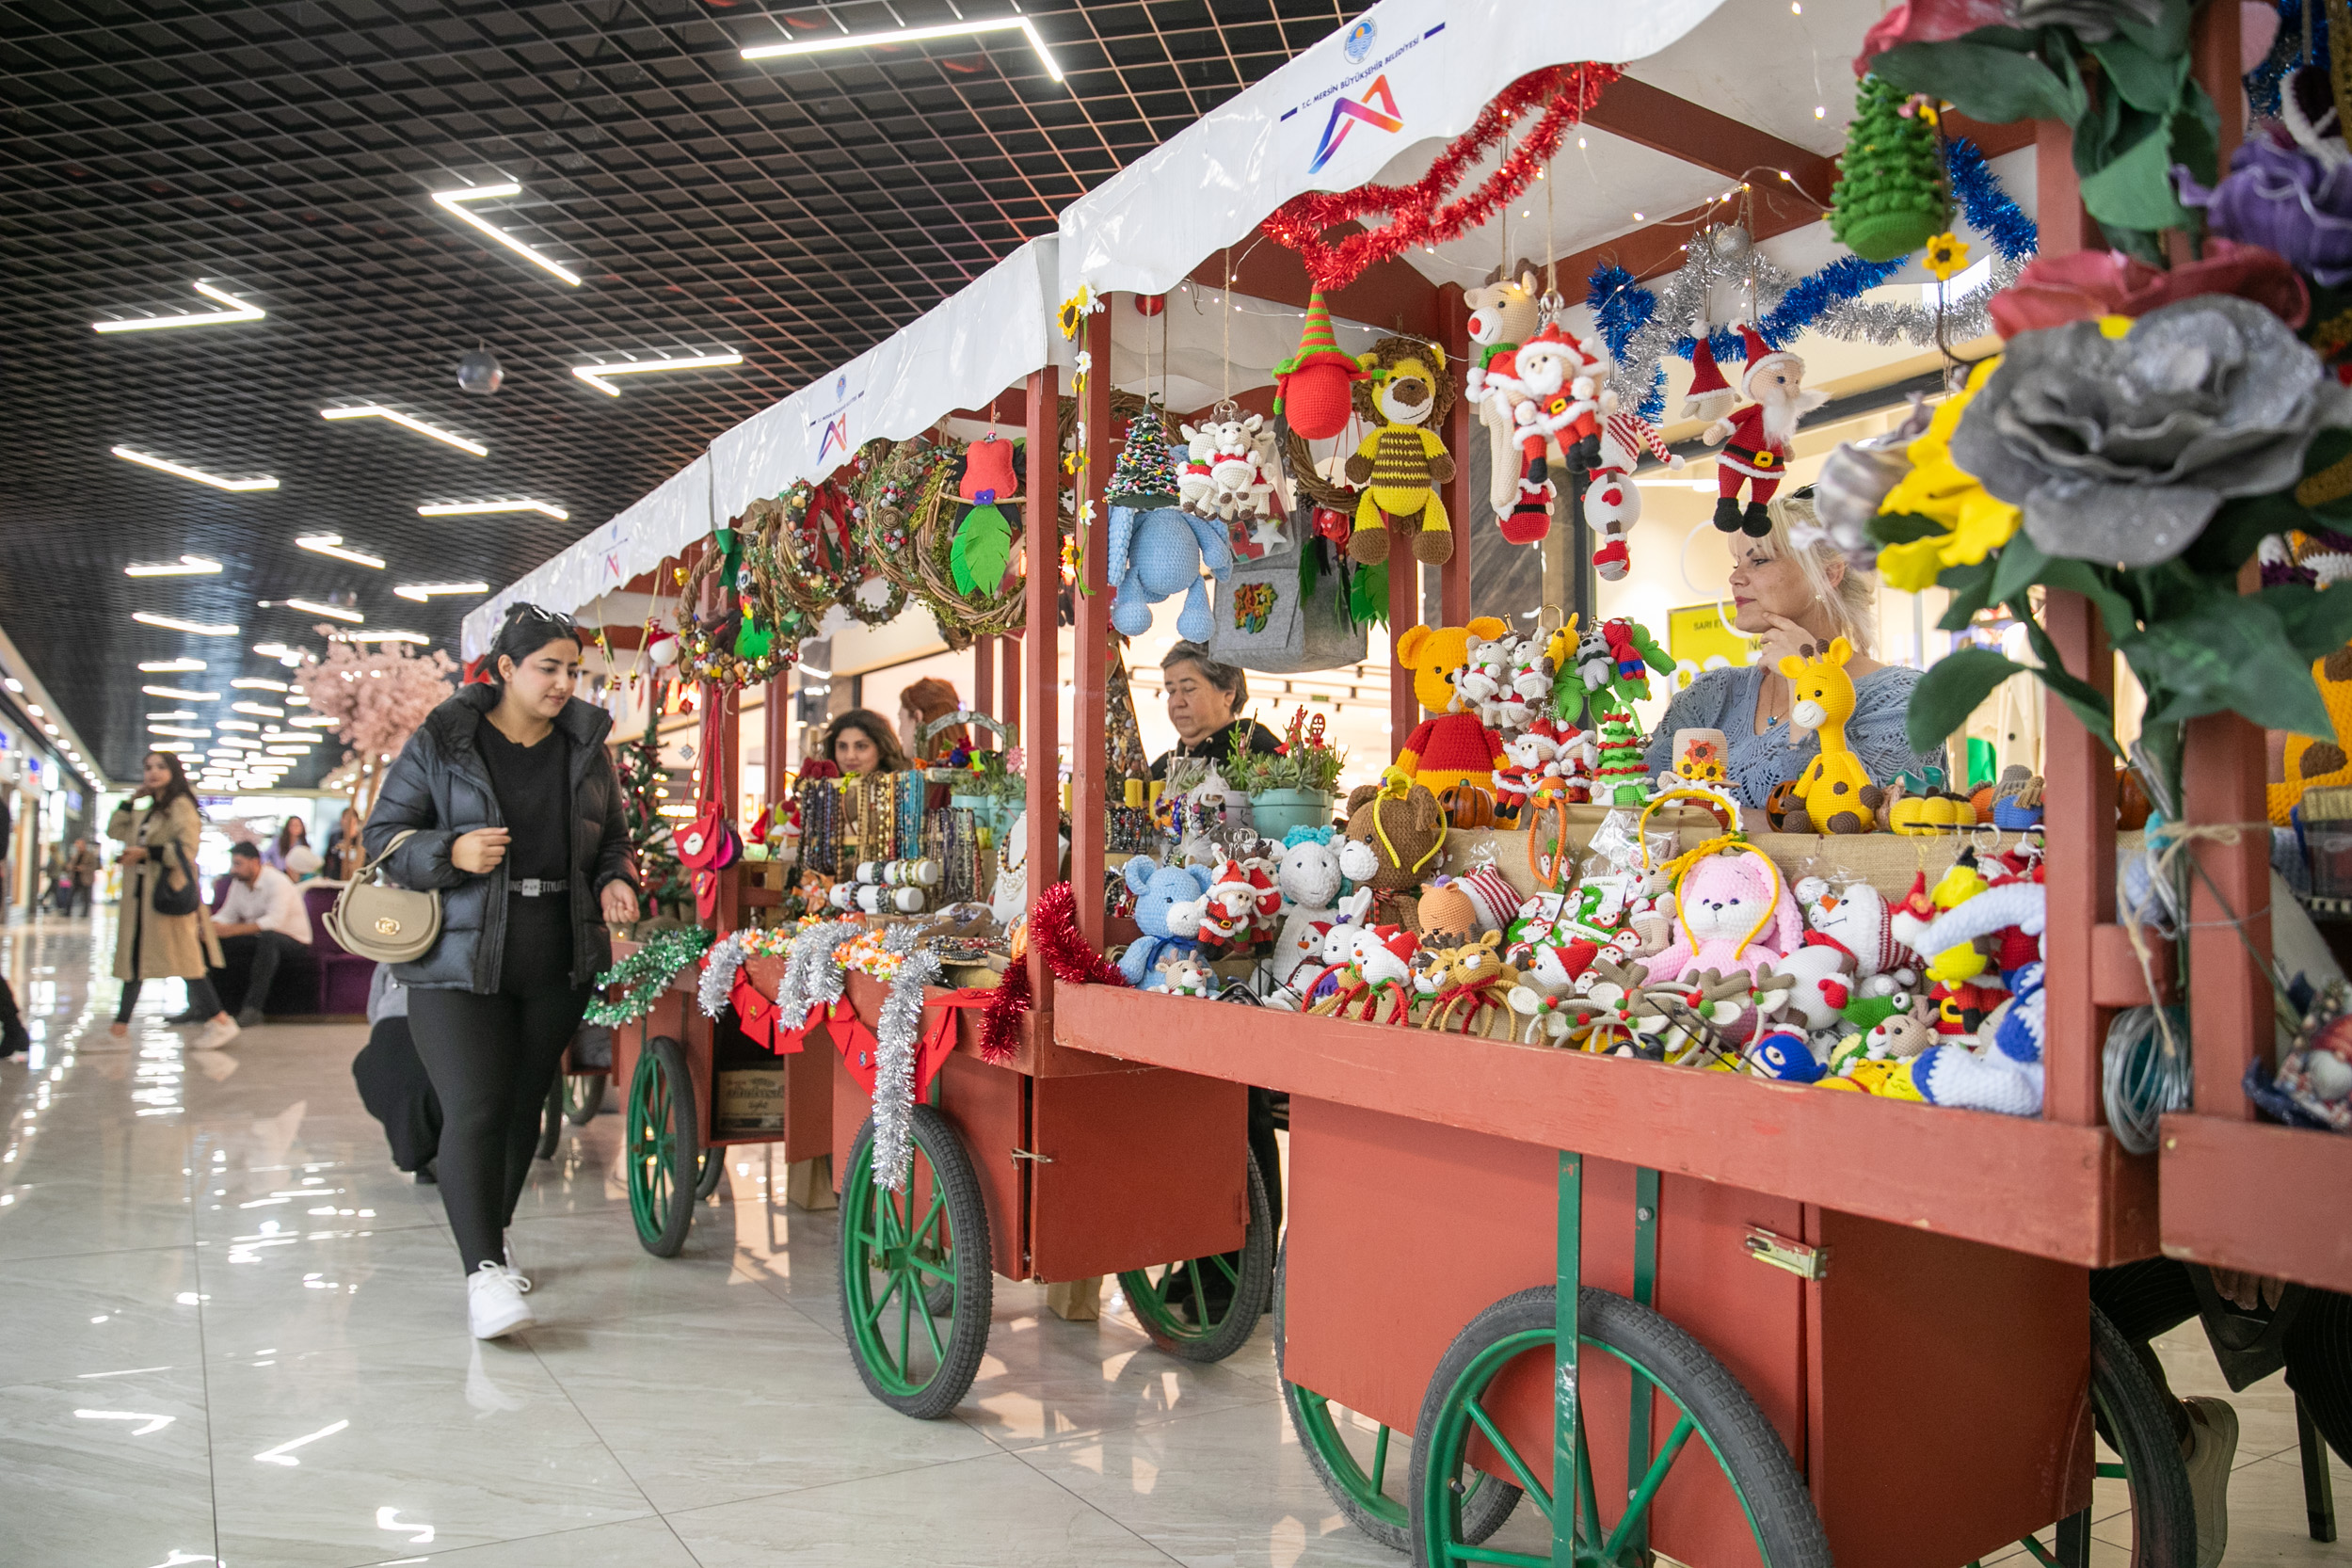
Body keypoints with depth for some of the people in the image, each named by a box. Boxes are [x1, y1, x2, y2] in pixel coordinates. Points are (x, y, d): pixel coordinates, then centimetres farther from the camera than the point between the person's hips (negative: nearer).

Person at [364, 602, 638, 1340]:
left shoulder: (587, 747, 9)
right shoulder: (441, 743, -2)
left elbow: (612, 838, 20)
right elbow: (383, 835, 0)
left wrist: (615, 882, -1)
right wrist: (452, 852, -18)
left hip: (558, 965, 4)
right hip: (457, 961, -4)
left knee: (523, 1106, 13)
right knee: (474, 1110, -13)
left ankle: (494, 1232, 33)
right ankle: (483, 1268, -9)